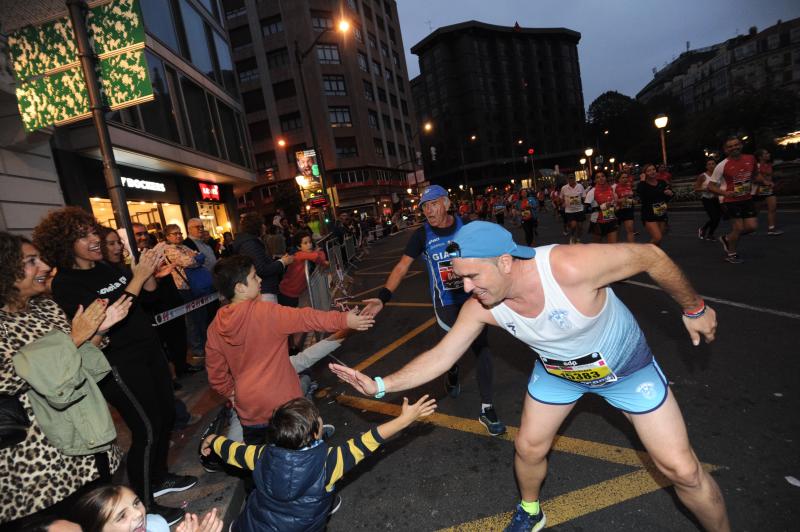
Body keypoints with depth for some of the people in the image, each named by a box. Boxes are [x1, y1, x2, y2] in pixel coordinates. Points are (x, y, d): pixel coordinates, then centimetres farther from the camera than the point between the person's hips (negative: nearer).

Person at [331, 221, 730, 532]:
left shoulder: (569, 267, -42)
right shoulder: (481, 306, -27)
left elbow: (650, 256, -24)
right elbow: (440, 357, -18)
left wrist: (693, 307, -9)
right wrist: (380, 385, -27)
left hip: (626, 365, -3)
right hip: (558, 372, 4)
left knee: (681, 470, 1)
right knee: (528, 448, 12)